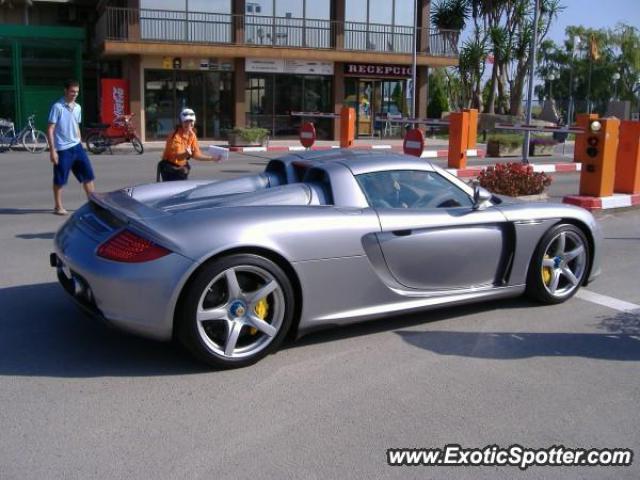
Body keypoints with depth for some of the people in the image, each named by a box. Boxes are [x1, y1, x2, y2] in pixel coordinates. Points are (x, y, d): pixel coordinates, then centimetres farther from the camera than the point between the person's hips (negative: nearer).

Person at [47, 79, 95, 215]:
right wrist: (52, 150, -15)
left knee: (88, 174, 5)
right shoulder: (57, 107, -11)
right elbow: (50, 130, -11)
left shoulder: (77, 107, 9)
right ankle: (58, 207, 16)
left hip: (77, 147, 6)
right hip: (63, 149, -6)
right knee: (60, 180, 4)